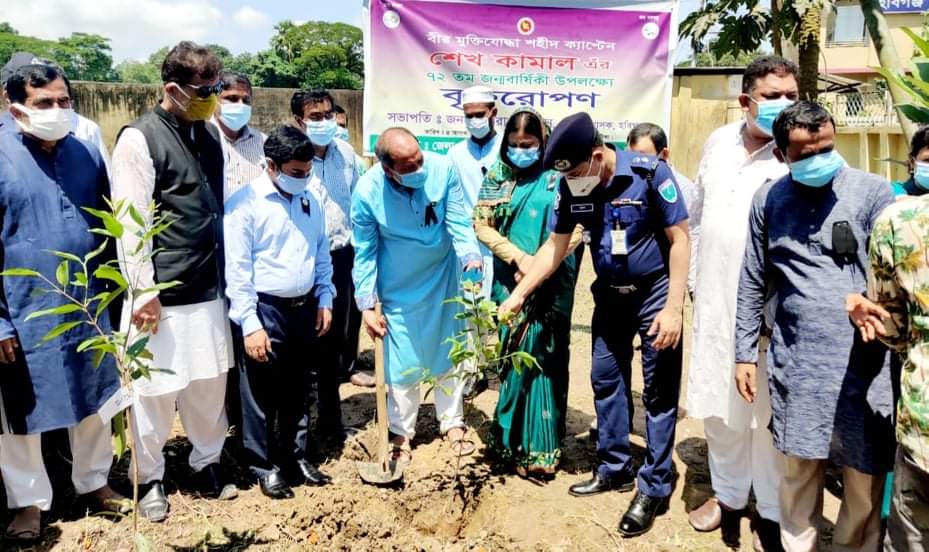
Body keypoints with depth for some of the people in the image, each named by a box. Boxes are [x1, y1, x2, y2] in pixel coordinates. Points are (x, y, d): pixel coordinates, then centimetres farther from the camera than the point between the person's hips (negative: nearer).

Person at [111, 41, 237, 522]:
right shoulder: (139, 139, -11)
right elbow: (131, 225, -13)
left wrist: (226, 274, 13)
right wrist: (145, 293, -13)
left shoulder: (209, 132, 8)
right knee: (155, 389, 8)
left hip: (208, 289, 6)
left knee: (210, 381, 15)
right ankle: (150, 477, 28)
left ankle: (206, 461, 35)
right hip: (162, 294, -5)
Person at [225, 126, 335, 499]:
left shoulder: (310, 202, 8)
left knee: (297, 391, 18)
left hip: (305, 308, 6)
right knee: (262, 395, 6)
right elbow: (237, 270, -14)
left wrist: (324, 301, 8)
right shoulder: (245, 203, -12)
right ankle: (265, 467, 24)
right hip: (265, 310, -6)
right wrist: (250, 324, -17)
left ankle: (295, 457, 34)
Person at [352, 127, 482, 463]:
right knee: (402, 363, 6)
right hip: (399, 288, -1)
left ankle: (452, 423, 31)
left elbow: (458, 222, -16)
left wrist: (470, 258, -33)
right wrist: (366, 305, -13)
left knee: (448, 354, 14)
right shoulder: (367, 192, -23)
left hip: (443, 278, 2)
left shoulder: (443, 168, -23)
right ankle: (401, 432, 26)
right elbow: (365, 253, -12)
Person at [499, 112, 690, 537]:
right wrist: (518, 294, -2)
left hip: (655, 291, -5)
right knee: (606, 381, 11)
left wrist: (674, 308, -20)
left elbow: (679, 238, -17)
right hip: (610, 294, 5)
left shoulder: (649, 173, -21)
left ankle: (654, 487, 13)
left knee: (660, 391, 1)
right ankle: (614, 469, 27)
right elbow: (555, 246, 2)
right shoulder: (571, 188, -8)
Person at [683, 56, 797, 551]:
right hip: (715, 303, 5)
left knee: (769, 413, 6)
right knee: (719, 406, 17)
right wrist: (693, 276, 20)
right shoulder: (719, 142, 7)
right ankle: (728, 494, 38)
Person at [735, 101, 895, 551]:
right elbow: (753, 283, 9)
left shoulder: (872, 191, 0)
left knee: (865, 477, 8)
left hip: (863, 362, -1)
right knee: (798, 470, 12)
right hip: (795, 362, 1)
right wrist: (744, 353, 7)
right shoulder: (768, 199, 6)